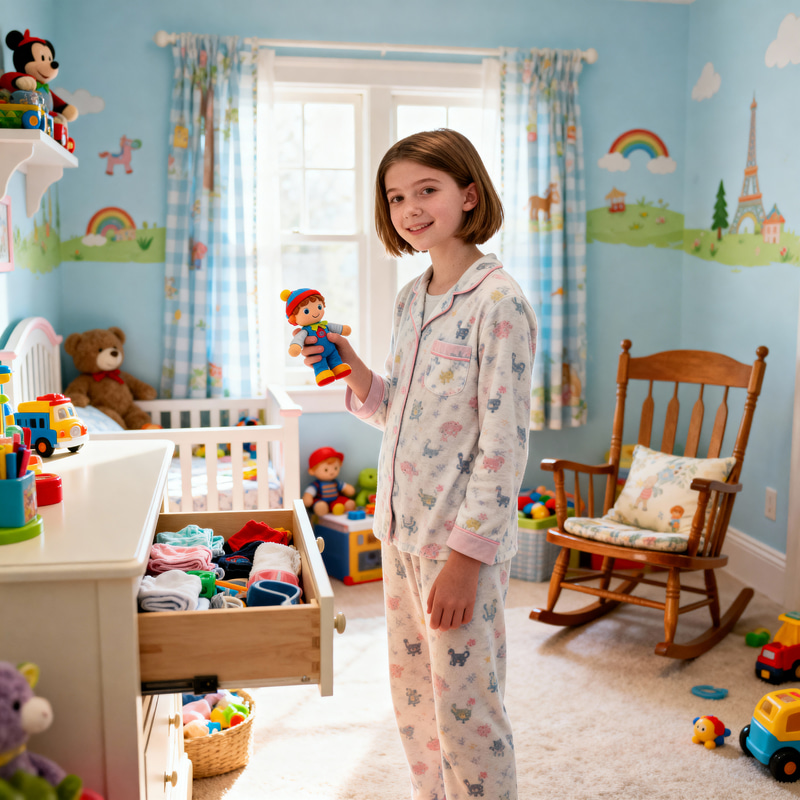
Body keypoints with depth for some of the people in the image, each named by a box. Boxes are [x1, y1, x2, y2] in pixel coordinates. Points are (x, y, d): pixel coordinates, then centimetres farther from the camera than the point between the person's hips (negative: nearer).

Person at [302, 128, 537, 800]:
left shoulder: (499, 302, -15)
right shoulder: (410, 300, 9)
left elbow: (504, 445, -18)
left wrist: (466, 556, -18)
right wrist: (352, 372, -1)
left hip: (464, 540, -8)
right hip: (402, 528, 8)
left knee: (466, 708, 5)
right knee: (414, 699, 20)